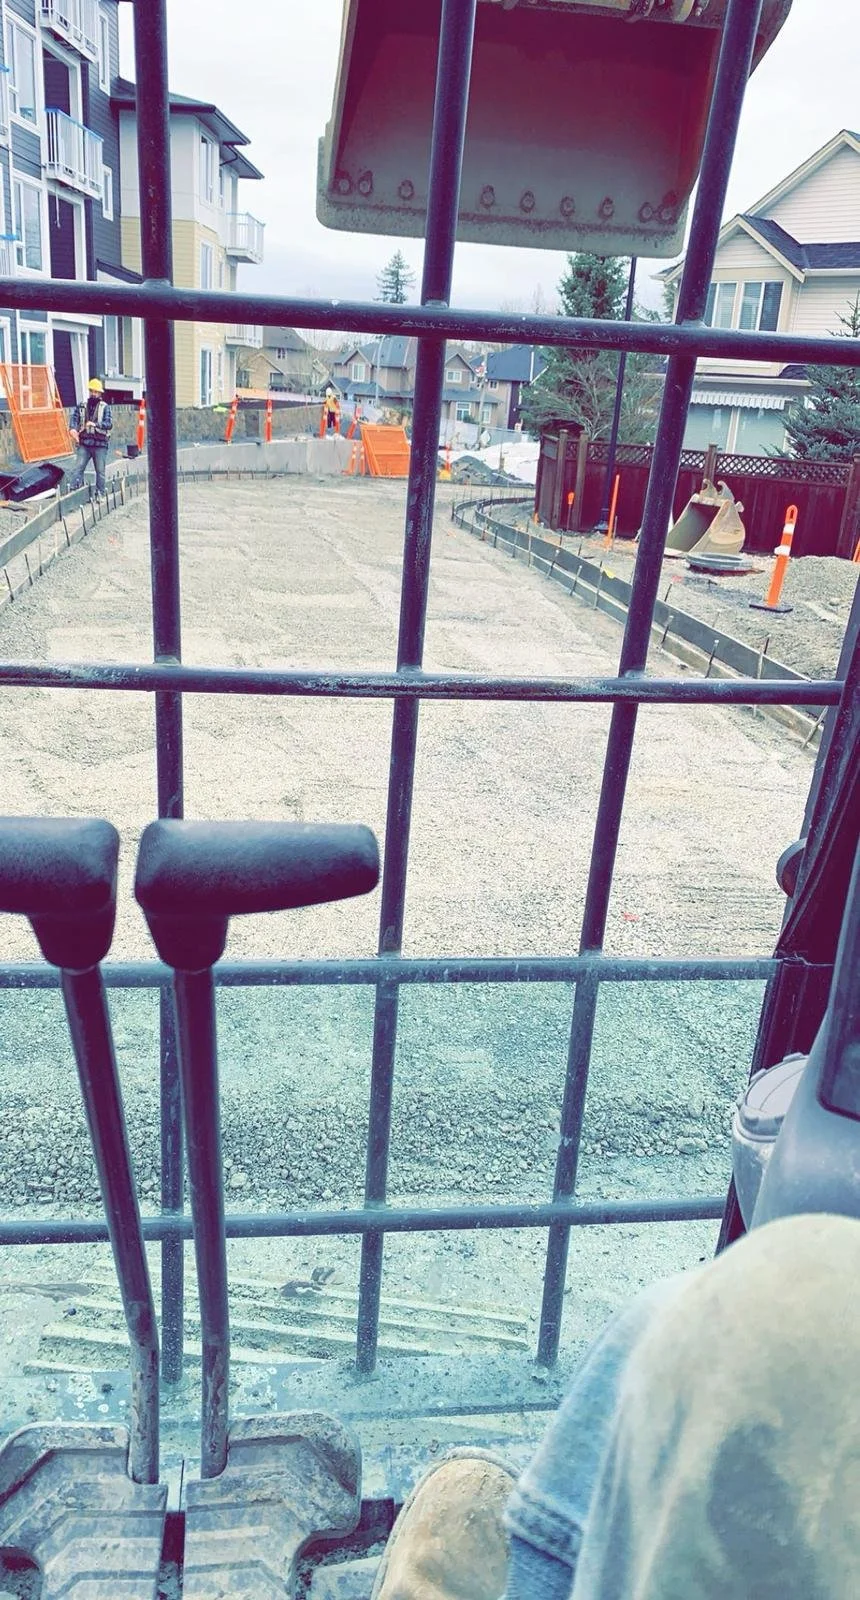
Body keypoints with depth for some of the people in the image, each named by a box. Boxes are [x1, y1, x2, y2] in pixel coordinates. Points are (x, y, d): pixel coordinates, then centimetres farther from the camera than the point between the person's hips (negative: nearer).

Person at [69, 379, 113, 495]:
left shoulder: (104, 407, 4)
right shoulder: (81, 406, 11)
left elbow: (109, 424, -8)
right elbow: (74, 418, 1)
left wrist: (95, 424, -24)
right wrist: (73, 430, -20)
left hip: (100, 445, -2)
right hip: (84, 444, 2)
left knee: (100, 471, 4)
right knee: (77, 468, -9)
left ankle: (100, 494, 12)